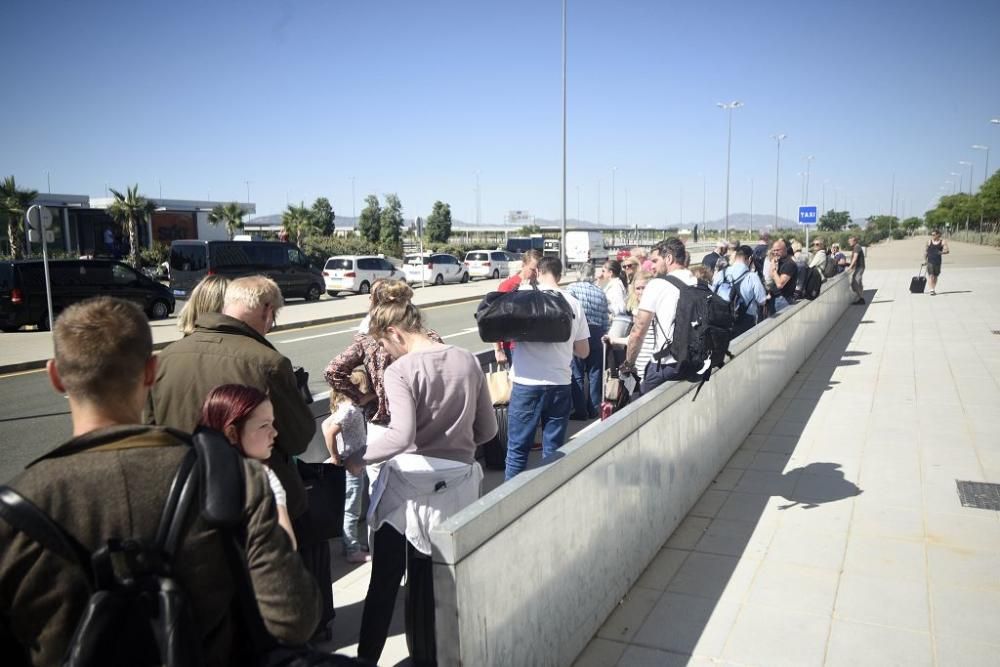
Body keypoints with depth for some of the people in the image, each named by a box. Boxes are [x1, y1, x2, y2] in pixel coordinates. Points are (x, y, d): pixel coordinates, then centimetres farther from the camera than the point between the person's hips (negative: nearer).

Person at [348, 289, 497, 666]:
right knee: (433, 580, 16)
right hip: (455, 483, 4)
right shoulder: (467, 361, 1)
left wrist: (358, 459, -16)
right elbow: (488, 429, 6)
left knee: (384, 580, 12)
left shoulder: (400, 370, -15)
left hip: (408, 484, -4)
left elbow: (402, 435, -28)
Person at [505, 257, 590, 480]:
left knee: (517, 448, 7)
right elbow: (583, 352, 10)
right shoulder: (573, 303, 4)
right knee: (554, 449, 12)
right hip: (560, 384, 3)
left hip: (527, 383, -3)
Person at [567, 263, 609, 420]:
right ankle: (594, 409, 18)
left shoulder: (572, 288, -3)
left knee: (577, 374, 2)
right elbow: (605, 322, 8)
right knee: (595, 373, 12)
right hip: (597, 334, 4)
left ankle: (580, 411, 3)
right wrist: (603, 335, 15)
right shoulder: (601, 293, 10)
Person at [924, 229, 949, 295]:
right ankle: (932, 289, -17)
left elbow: (947, 251, -7)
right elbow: (925, 251, 10)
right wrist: (925, 259, 7)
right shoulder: (929, 242, 2)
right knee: (930, 275, -12)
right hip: (930, 261, -1)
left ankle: (934, 289, 22)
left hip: (937, 261, 1)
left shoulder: (943, 242, -1)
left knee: (935, 276, 11)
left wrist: (942, 252, -26)